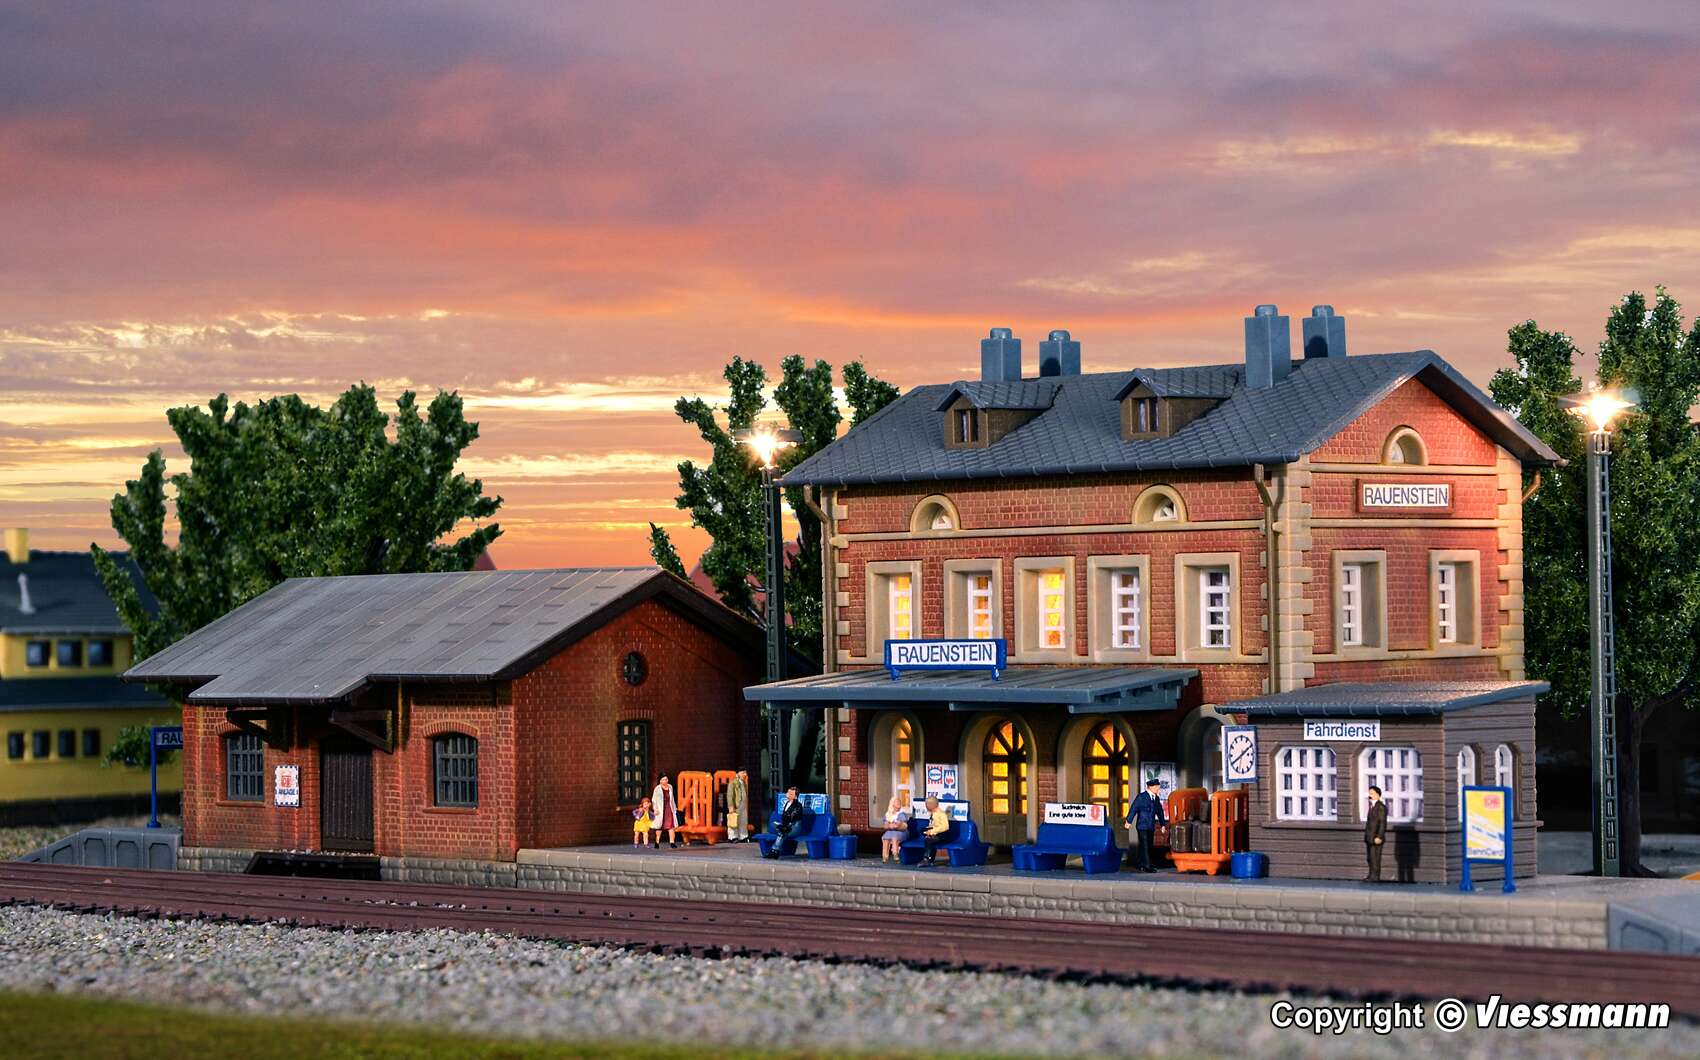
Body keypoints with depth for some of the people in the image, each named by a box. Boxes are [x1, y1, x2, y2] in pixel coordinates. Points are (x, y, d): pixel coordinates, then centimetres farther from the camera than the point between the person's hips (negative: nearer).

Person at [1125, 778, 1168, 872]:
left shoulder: (1156, 798, 12)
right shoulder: (1141, 797, -8)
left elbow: (1160, 811, 17)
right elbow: (1133, 809, -11)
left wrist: (1163, 824, 15)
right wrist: (1129, 821, -15)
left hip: (1151, 827, 7)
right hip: (1142, 826, -7)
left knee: (1148, 846, 7)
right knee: (1144, 846, -10)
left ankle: (1140, 864, 16)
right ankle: (1147, 866, -13)